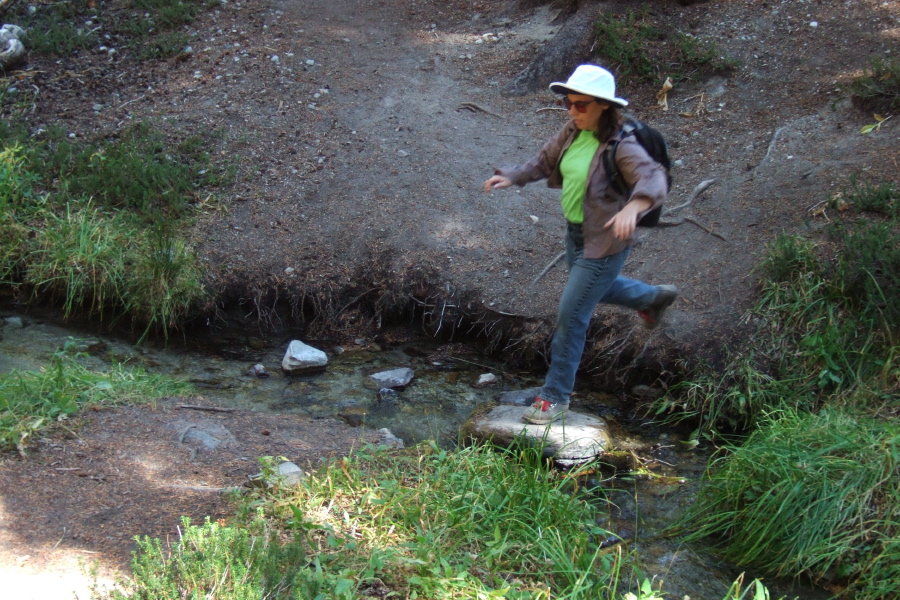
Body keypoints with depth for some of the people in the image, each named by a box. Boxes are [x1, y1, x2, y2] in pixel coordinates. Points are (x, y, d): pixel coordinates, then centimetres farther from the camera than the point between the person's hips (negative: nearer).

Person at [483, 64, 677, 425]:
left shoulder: (621, 147, -27)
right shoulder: (573, 132, -4)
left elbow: (653, 179, -41)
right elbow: (546, 162, 11)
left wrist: (632, 208, -61)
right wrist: (510, 177, -5)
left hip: (605, 243, -9)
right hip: (576, 233, 9)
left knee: (571, 316, -4)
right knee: (595, 290, 33)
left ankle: (556, 396, 10)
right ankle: (654, 297, 59)